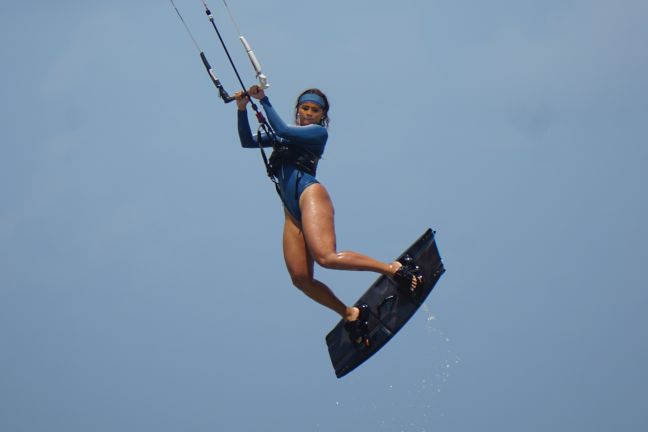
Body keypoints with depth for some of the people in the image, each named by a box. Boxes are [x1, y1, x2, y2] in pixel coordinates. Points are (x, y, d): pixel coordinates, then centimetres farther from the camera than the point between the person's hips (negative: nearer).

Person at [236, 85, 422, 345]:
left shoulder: (318, 132, 5)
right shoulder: (283, 137, 26)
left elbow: (283, 131, -10)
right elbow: (247, 141, 21)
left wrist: (263, 101, -5)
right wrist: (242, 109, 8)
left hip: (309, 194, -7)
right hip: (292, 211, 7)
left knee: (326, 257, -29)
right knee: (300, 278, -7)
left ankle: (394, 269, -21)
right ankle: (350, 314, 4)